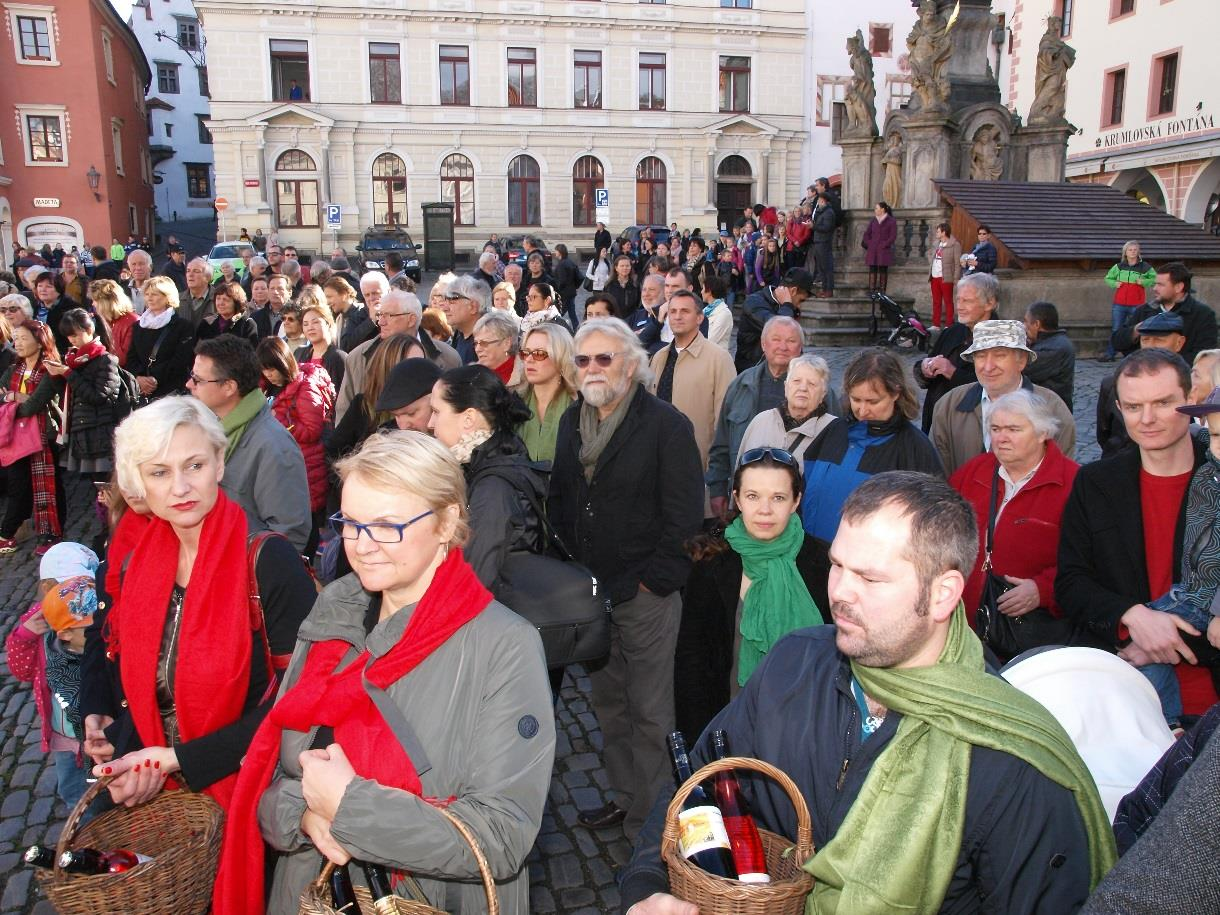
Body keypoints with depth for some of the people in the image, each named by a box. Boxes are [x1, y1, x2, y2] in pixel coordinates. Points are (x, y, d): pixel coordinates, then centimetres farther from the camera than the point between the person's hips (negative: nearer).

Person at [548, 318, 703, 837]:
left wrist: (651, 580, -14)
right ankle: (623, 797, 34)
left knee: (649, 711, 4)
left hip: (645, 594, -6)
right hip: (589, 589, 6)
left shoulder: (666, 425, -11)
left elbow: (684, 512, -13)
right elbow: (558, 497, 16)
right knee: (608, 703, 18)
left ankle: (648, 816, 18)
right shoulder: (572, 422, 9)